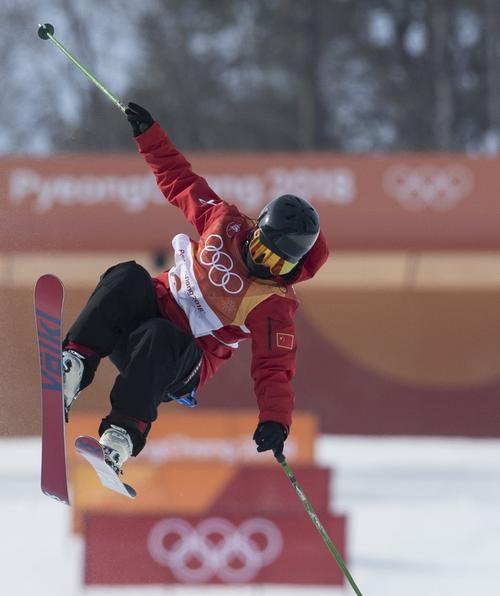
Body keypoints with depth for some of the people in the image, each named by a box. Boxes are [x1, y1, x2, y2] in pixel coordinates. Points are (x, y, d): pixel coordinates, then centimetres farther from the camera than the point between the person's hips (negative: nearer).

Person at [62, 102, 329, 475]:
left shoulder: (274, 306, -8)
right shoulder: (226, 222, 4)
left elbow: (274, 370, -13)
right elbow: (182, 181, 16)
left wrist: (276, 419, -31)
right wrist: (149, 134, 13)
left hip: (184, 361, -4)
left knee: (156, 338, -41)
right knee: (128, 277, -30)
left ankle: (121, 438, -49)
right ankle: (74, 364, -45)